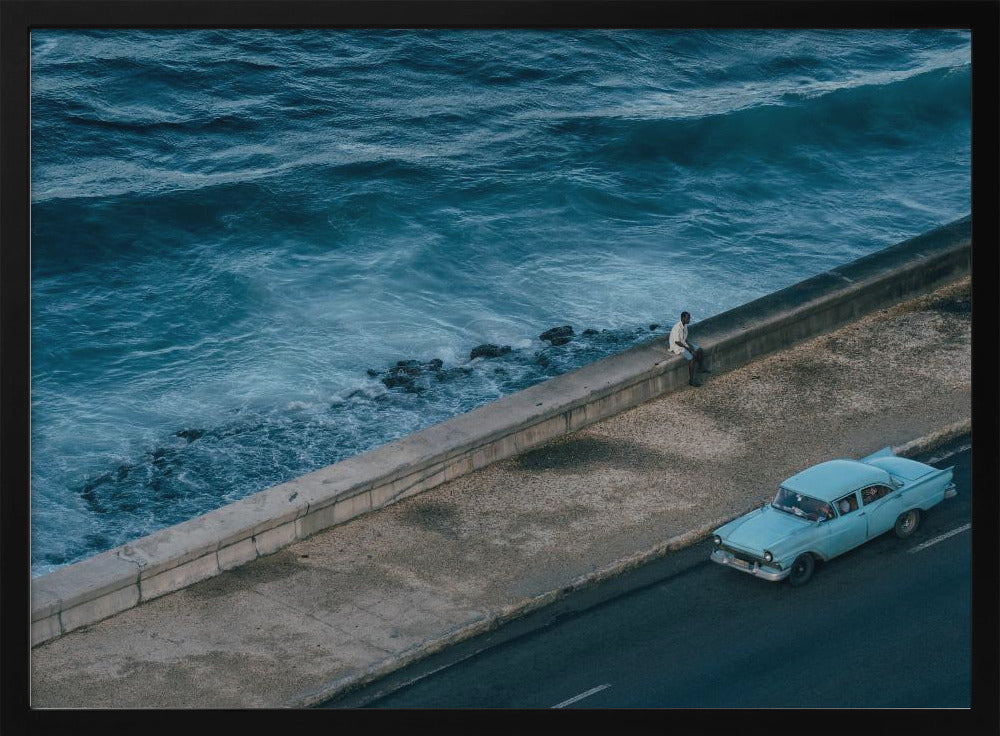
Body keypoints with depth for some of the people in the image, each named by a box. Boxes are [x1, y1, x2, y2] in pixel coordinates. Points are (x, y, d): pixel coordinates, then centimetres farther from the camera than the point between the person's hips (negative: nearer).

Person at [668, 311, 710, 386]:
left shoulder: (685, 326, 2)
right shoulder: (677, 328, -28)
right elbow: (677, 342, -26)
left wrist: (689, 345, -2)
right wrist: (687, 348, -18)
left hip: (684, 343, 10)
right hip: (677, 347, -10)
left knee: (699, 350, 6)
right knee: (691, 358, -24)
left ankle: (701, 368, 27)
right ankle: (691, 380, -17)